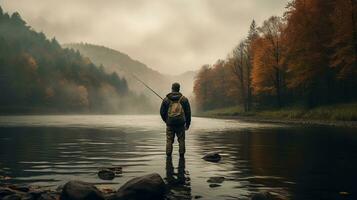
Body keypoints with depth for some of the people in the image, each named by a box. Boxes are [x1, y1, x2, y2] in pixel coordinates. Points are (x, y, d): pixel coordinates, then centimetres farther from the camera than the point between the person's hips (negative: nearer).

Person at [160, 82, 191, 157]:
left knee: (169, 140, 7)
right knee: (181, 140, 9)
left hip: (170, 123, 0)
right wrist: (188, 124, 13)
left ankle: (168, 156, 7)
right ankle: (181, 155, 9)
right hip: (180, 123, 0)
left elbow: (162, 112, 5)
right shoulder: (184, 99, 2)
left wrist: (166, 120, 22)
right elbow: (188, 112, 3)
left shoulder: (166, 99, 2)